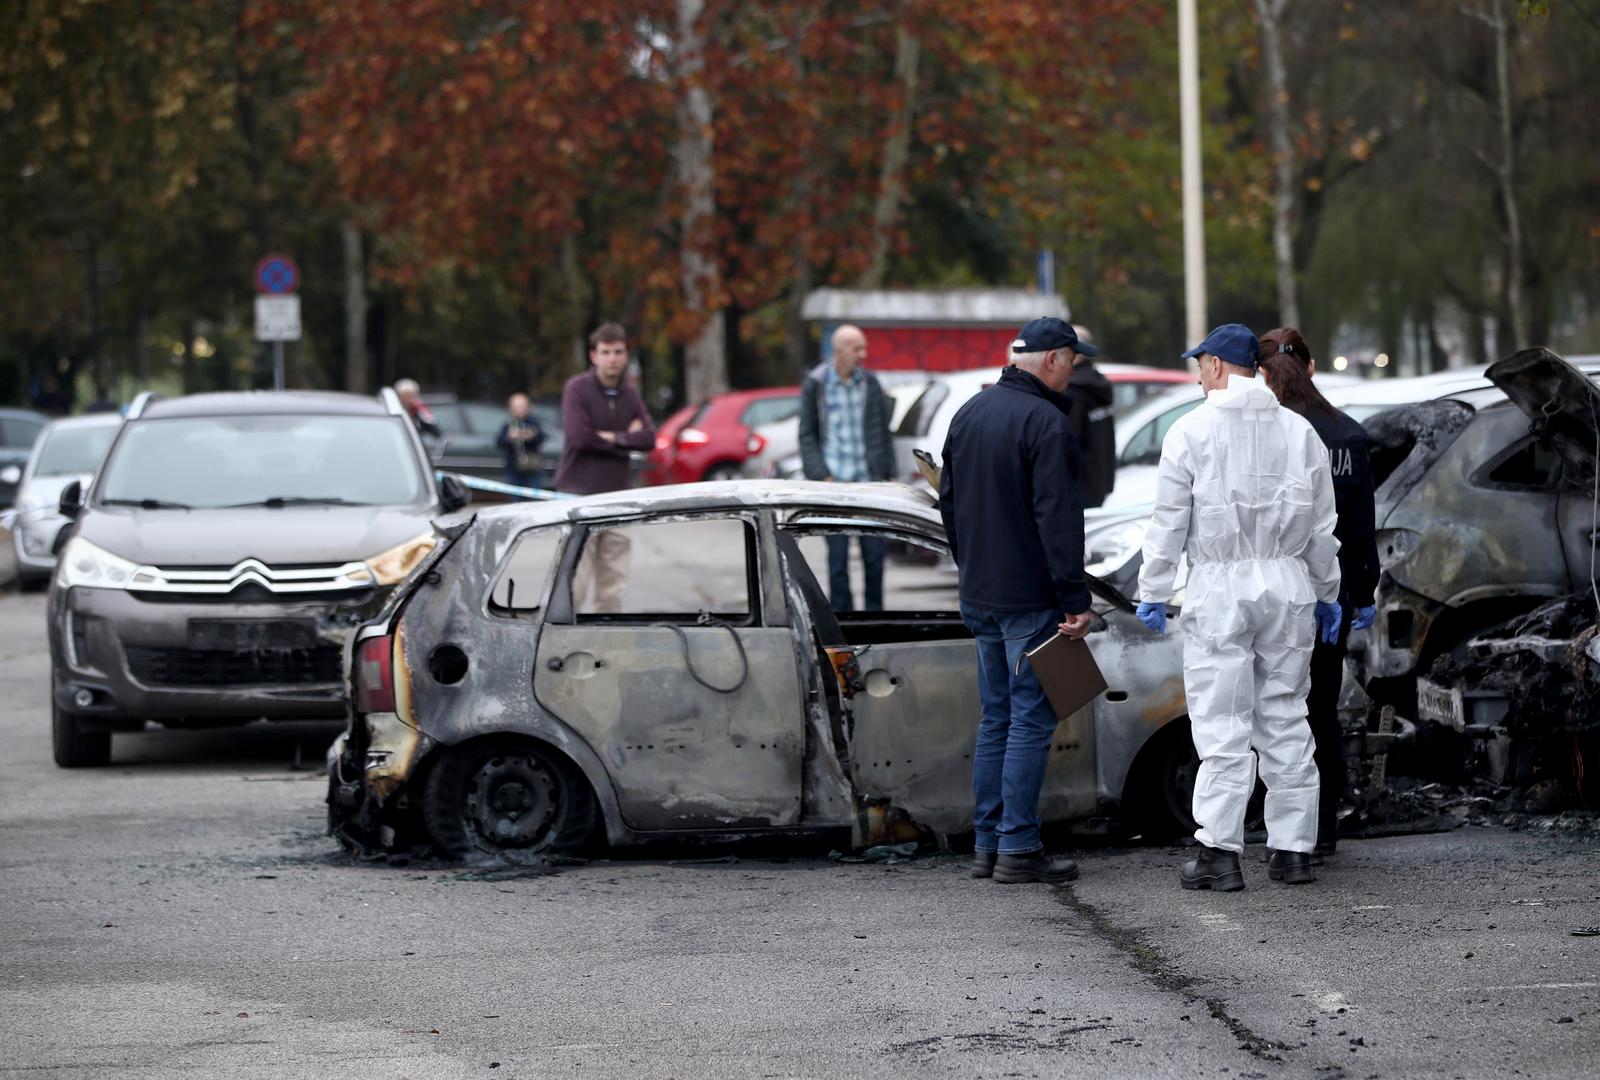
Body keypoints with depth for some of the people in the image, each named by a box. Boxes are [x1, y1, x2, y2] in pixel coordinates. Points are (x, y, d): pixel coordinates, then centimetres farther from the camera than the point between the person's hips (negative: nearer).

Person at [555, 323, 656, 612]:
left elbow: (649, 438, 2)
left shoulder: (629, 395, 12)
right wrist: (628, 438, -7)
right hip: (580, 493, -5)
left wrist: (611, 438, -11)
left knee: (612, 588, 6)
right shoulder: (577, 388, -4)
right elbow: (579, 436, -16)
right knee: (574, 583, -9)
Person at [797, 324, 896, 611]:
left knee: (874, 552, 1)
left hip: (869, 480, 2)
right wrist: (822, 476, -8)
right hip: (834, 481, -2)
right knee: (837, 555, -1)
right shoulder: (815, 385, 0)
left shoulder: (870, 383, 7)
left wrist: (888, 476, 7)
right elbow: (807, 436, 2)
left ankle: (874, 609, 12)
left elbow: (883, 433, 11)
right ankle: (841, 612, 6)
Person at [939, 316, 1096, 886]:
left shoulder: (969, 413, 12)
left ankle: (987, 844, 15)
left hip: (979, 597, 8)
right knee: (1031, 719, -4)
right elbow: (1058, 517, -19)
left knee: (996, 718, 14)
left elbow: (949, 502, 20)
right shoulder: (1045, 422, -15)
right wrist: (1075, 597, -18)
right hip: (1030, 597, -8)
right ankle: (1018, 848, -6)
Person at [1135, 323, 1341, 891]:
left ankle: (1220, 853, -9)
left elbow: (1169, 520, -5)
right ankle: (1294, 850, 9)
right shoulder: (1300, 430, 8)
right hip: (1288, 585, 4)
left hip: (1220, 588, -4)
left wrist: (1153, 593, 2)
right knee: (1286, 717, 9)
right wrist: (1326, 593, 21)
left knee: (1221, 722, -4)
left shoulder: (1193, 430, -5)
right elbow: (1322, 525, 12)